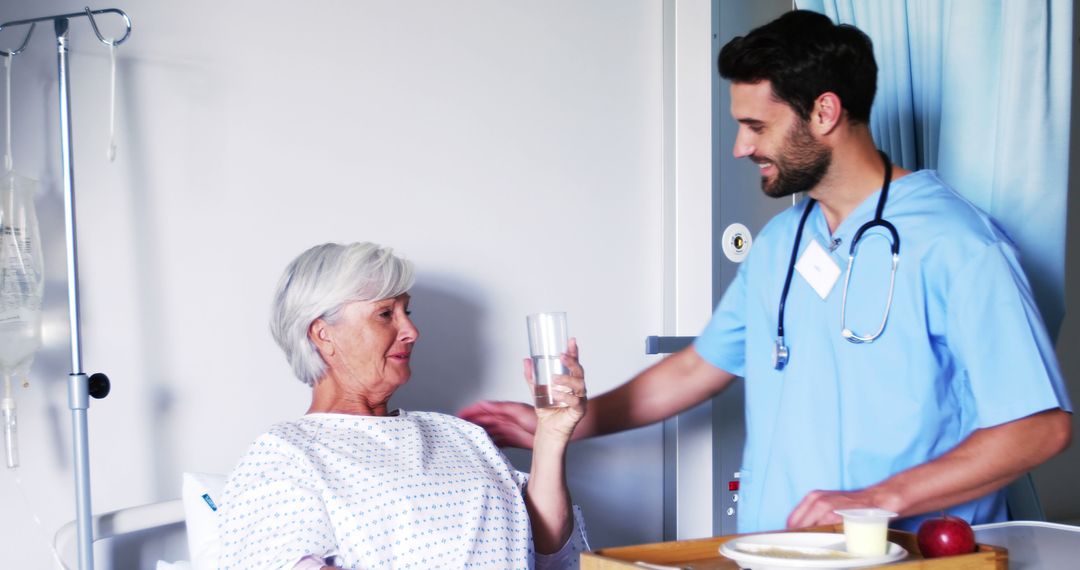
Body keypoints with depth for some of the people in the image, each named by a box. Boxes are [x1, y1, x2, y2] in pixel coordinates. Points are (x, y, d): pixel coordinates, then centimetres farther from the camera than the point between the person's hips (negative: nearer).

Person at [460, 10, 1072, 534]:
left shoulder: (953, 245, -9)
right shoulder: (780, 242, 14)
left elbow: (1041, 425, -11)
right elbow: (696, 369, 21)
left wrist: (880, 500, -17)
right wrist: (557, 425, 18)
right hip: (771, 550, 5)